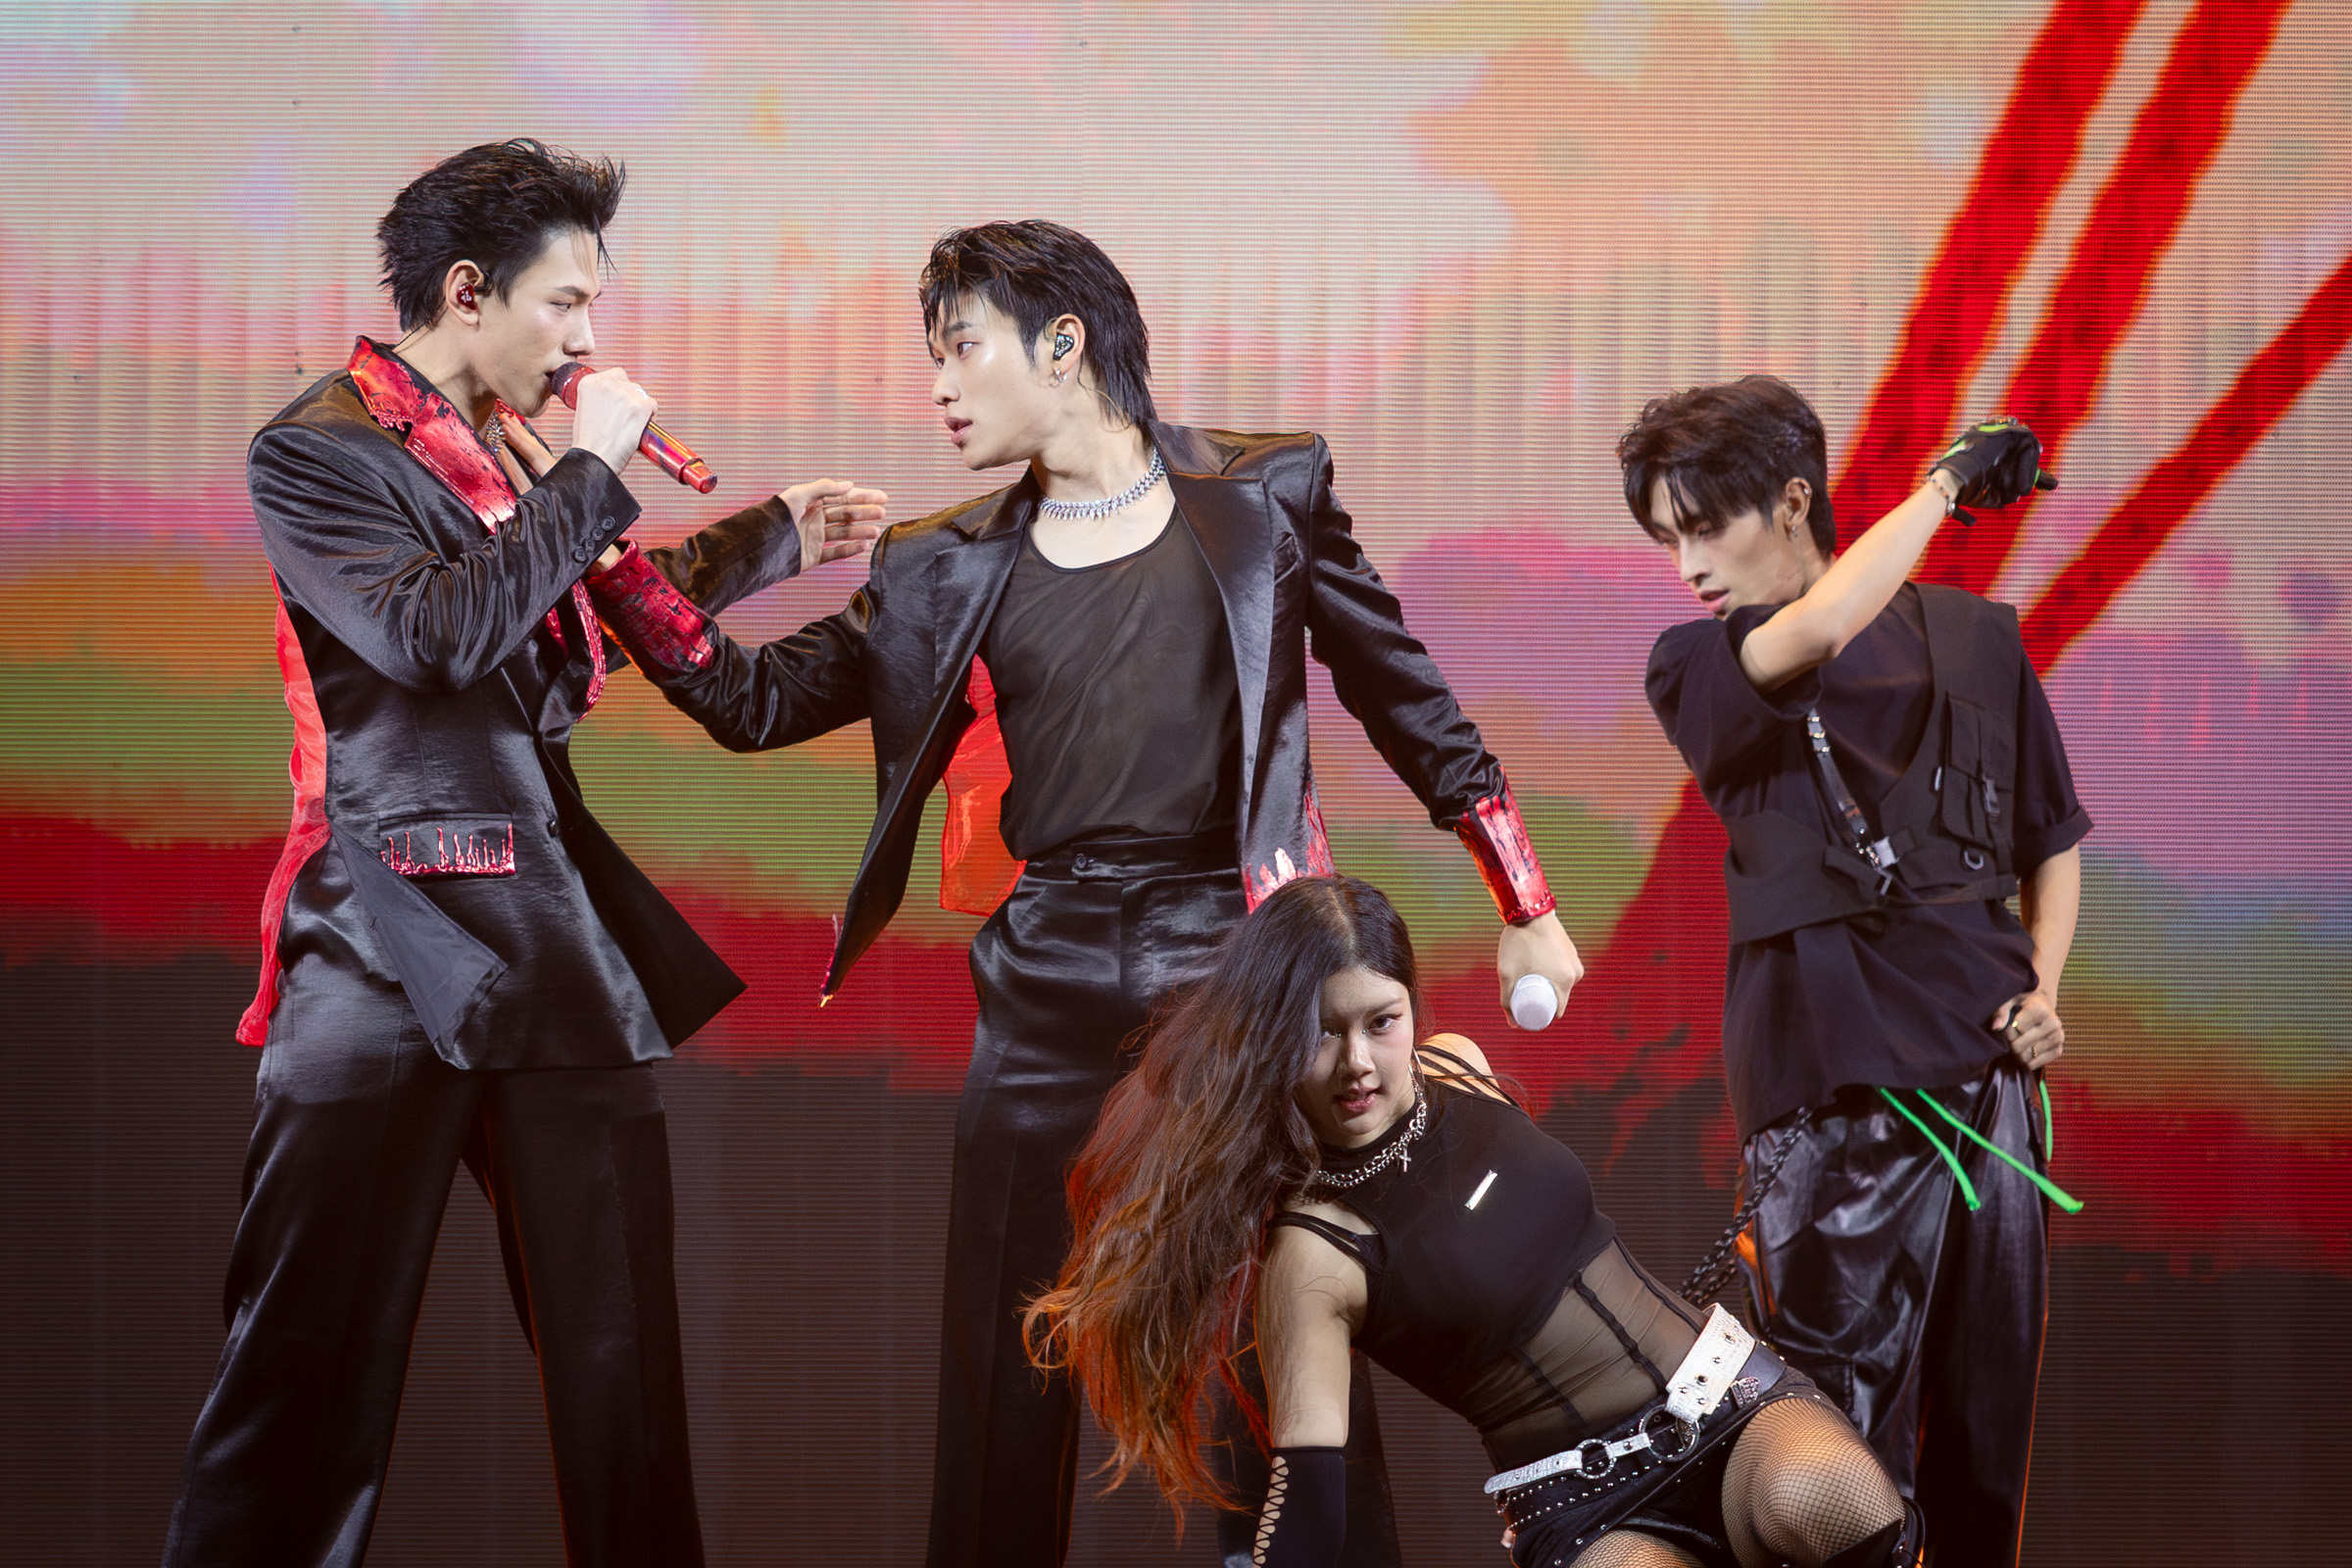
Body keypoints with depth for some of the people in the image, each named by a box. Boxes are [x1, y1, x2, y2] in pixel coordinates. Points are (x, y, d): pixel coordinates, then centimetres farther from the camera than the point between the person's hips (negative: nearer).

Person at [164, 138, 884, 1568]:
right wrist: (590, 471, -12)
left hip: (557, 935, 7)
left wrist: (776, 538, 28)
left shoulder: (512, 446, 15)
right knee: (316, 1354, -4)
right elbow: (440, 631, -22)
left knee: (622, 1342, 8)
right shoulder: (317, 454, -7)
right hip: (395, 952, -7)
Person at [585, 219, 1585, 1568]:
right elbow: (756, 699, 8)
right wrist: (609, 554, -5)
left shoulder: (1265, 499, 4)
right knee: (1008, 1357, 3)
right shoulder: (952, 570, 10)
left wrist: (1526, 906, 9)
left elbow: (1408, 703, 9)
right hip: (1050, 986, 3)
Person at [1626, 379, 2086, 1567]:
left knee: (1986, 1413, 5)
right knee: (1847, 1432, -7)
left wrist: (2045, 991, 4)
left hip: (1989, 1070, 3)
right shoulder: (1692, 670, 2)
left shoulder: (1973, 637, 11)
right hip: (1831, 1095, -3)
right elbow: (1818, 633, -20)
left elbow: (2050, 842, 21)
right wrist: (1948, 480, -8)